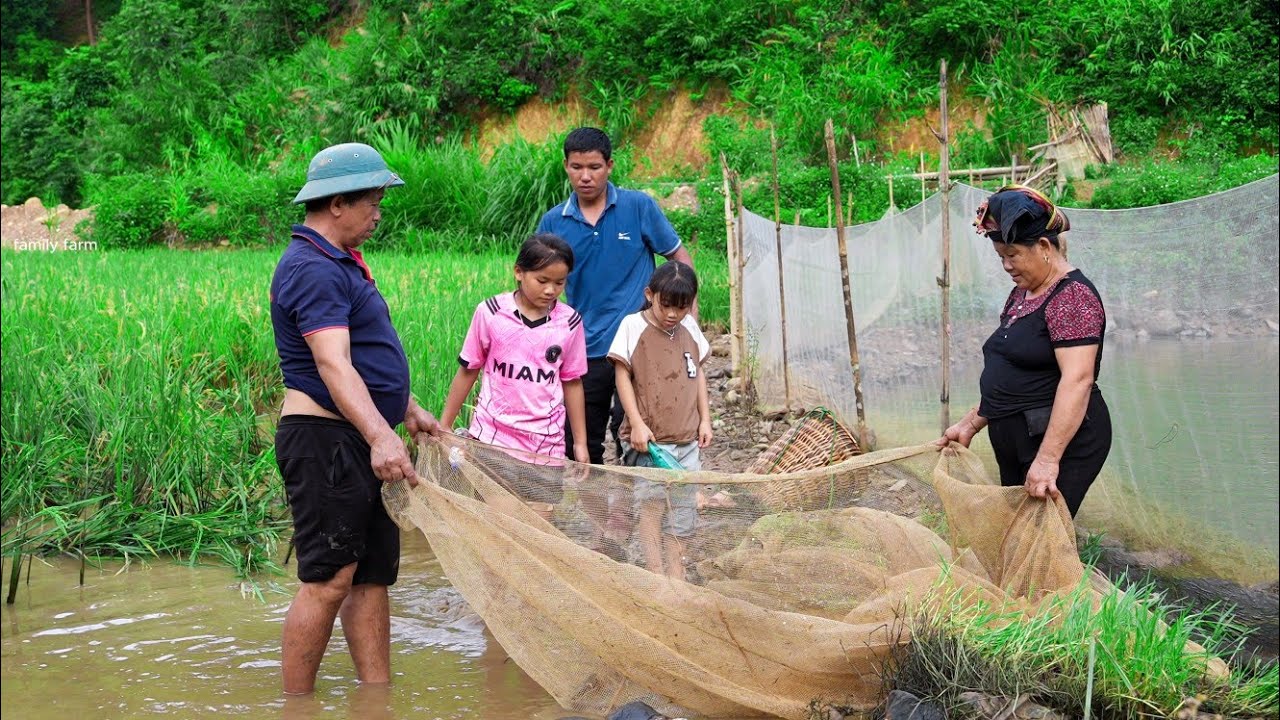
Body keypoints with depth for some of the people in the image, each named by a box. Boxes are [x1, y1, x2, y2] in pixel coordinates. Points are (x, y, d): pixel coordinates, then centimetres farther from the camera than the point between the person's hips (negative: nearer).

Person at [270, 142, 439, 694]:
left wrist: (407, 410, 30)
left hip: (363, 443, 10)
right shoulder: (313, 269, -16)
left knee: (373, 576, 9)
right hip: (325, 441, -10)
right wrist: (380, 436, -38)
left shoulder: (342, 263, 18)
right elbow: (332, 364, -28)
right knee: (329, 580, -9)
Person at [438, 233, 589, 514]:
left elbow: (572, 383, 9)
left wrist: (580, 443, 10)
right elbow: (467, 371, 5)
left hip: (546, 443, 1)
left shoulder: (569, 323, -1)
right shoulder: (491, 313, -4)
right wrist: (443, 427, 7)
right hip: (492, 437, -1)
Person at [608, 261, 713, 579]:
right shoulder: (634, 326, -7)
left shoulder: (689, 327, 7)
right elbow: (623, 376, -7)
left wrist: (705, 419, 12)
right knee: (650, 505, -14)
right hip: (649, 439, -5)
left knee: (683, 511, 9)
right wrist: (637, 424, -13)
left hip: (687, 439, 5)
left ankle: (676, 578, 19)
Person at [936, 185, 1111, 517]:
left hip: (1060, 441, -10)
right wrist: (970, 424, 18)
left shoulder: (1072, 297, -15)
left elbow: (1077, 380, -25)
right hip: (1016, 446, 10)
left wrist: (1048, 458, -31)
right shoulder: (1022, 294, 15)